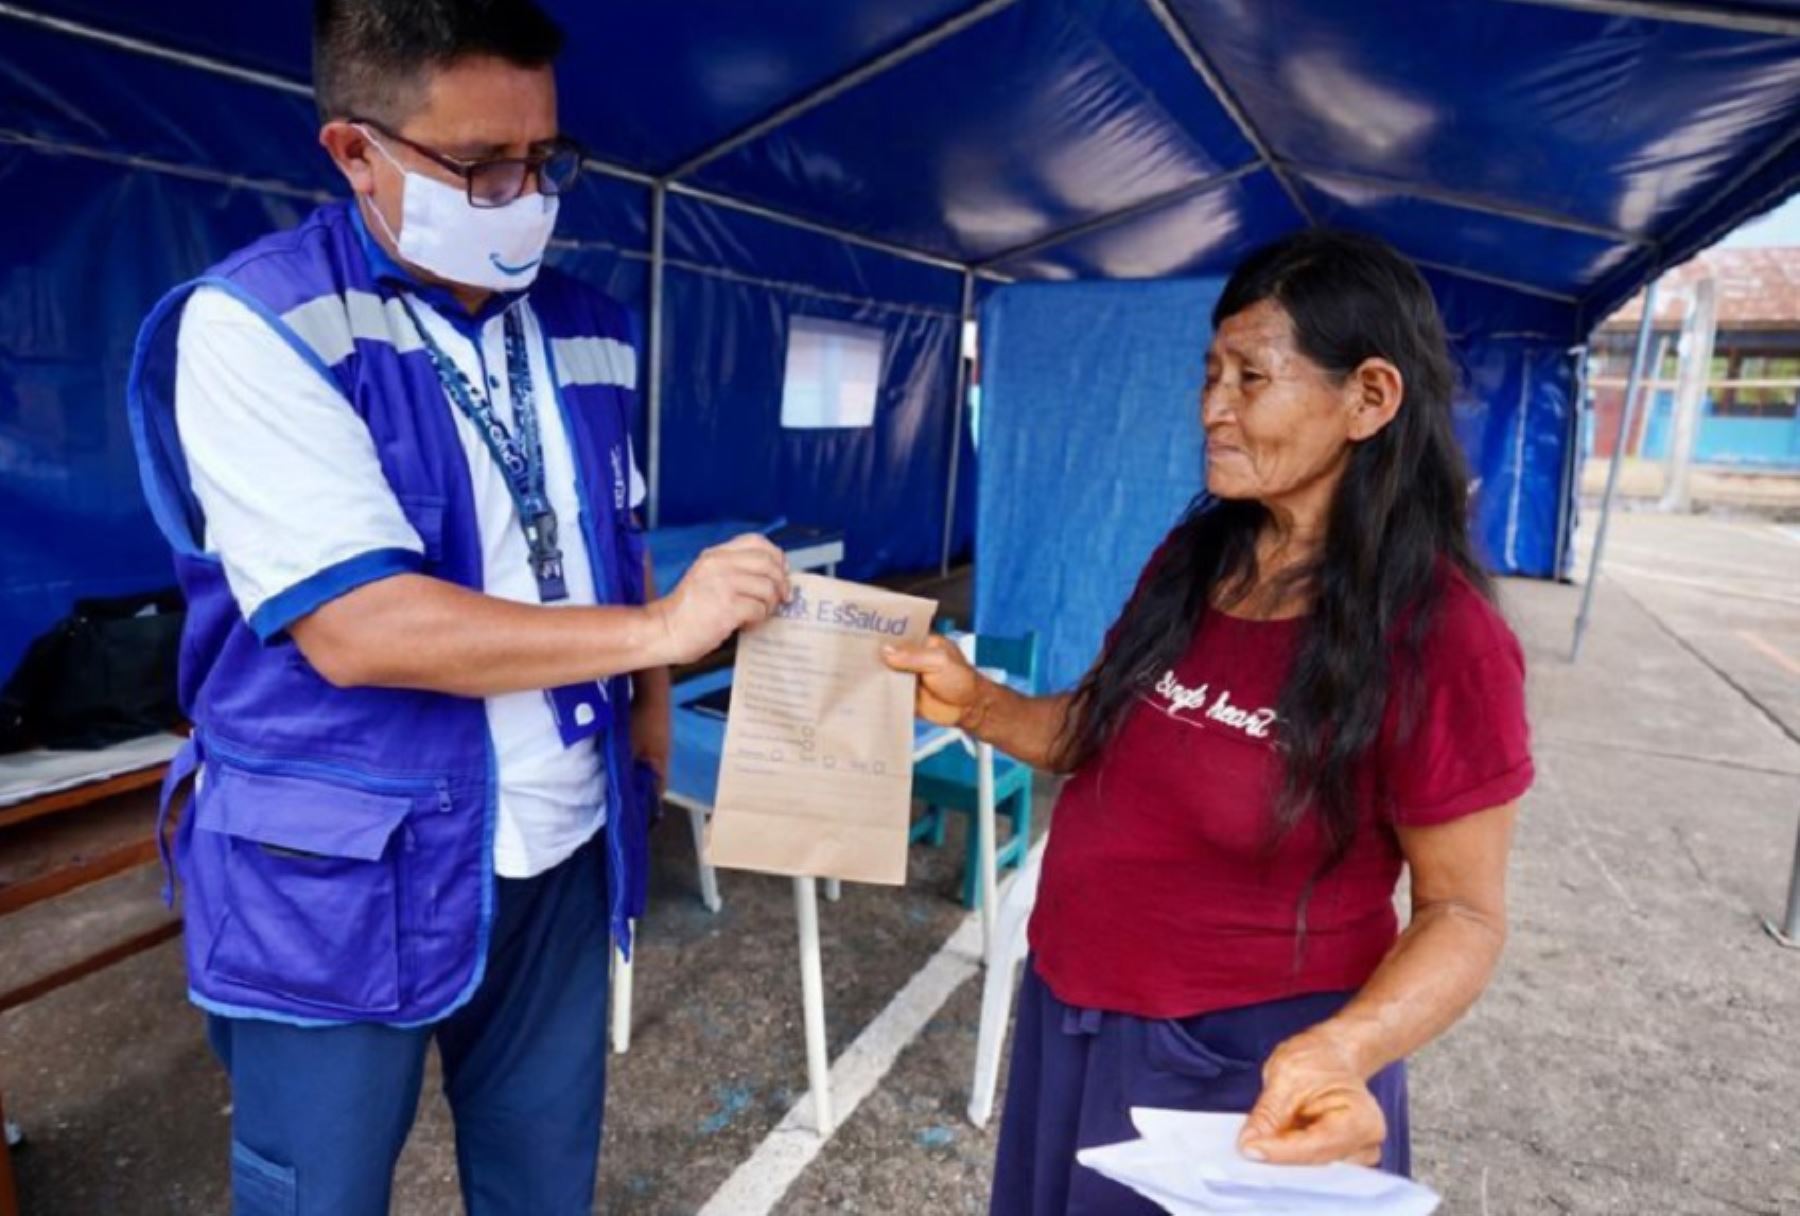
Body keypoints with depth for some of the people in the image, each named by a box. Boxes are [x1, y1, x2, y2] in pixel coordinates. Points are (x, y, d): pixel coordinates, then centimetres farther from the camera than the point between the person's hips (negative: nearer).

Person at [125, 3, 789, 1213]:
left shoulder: (588, 331, 5)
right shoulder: (251, 325, -14)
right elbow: (354, 626, -23)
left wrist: (653, 742, 5)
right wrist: (660, 629, -22)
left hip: (560, 851, 5)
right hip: (340, 881, -4)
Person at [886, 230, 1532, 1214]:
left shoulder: (1438, 638, -21)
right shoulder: (1193, 557, -2)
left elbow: (1463, 913, -15)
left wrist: (1343, 1049, -32)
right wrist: (977, 705, -9)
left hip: (1253, 1072, -6)